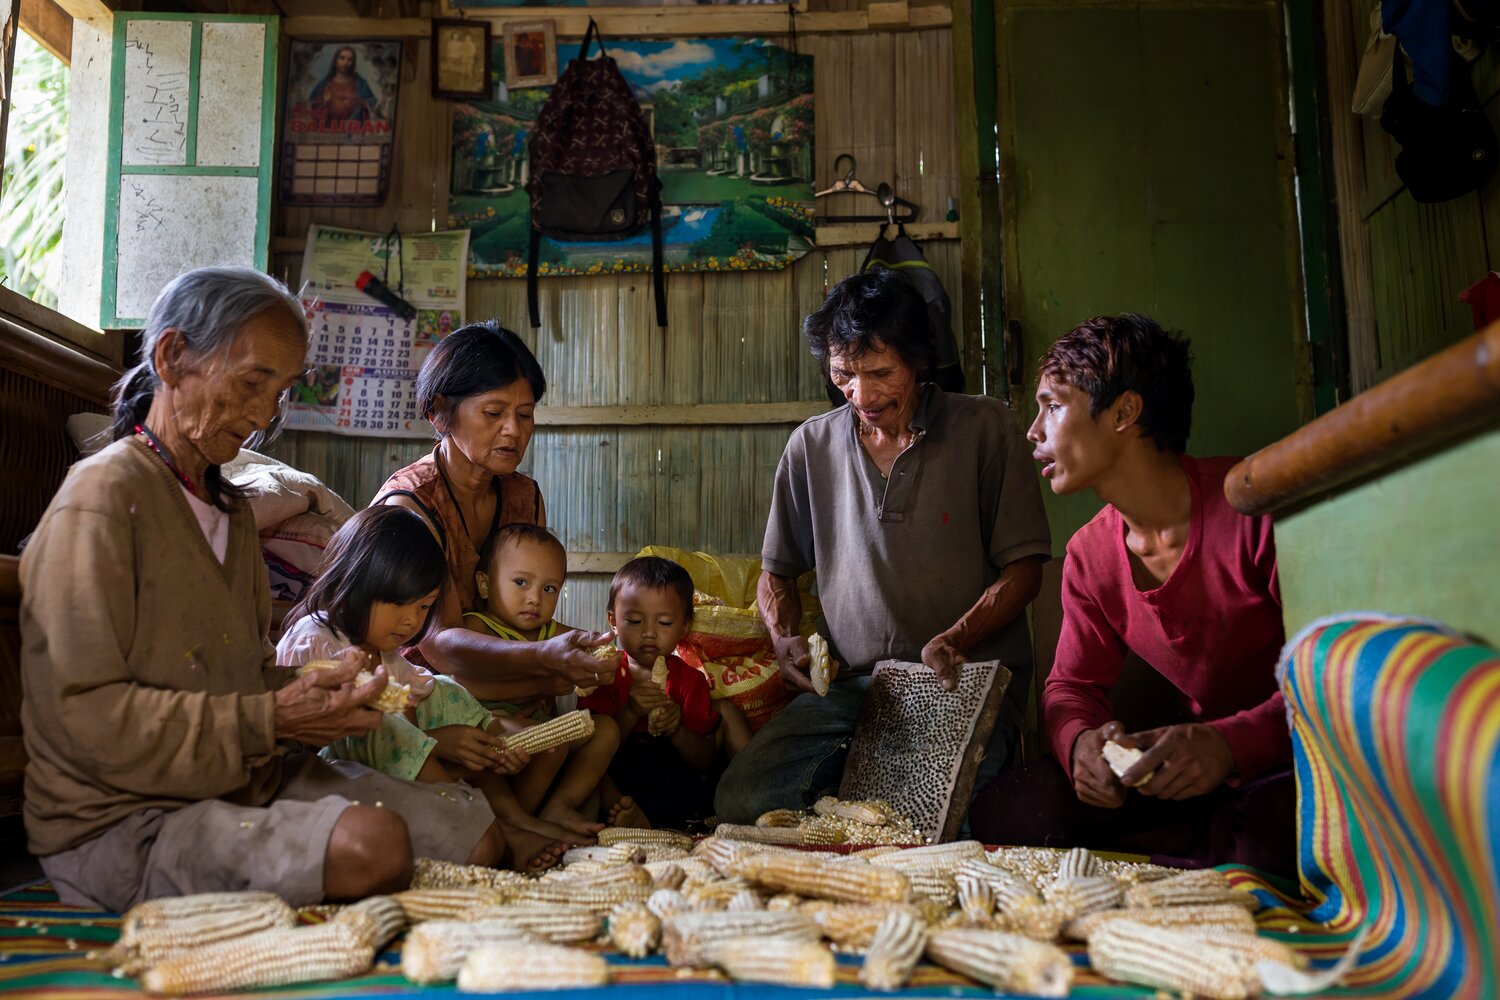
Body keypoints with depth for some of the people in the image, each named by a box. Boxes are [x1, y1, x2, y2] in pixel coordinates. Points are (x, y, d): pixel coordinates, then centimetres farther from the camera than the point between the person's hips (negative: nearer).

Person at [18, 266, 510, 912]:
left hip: (252, 781, 8)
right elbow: (85, 715, -18)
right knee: (370, 844, -32)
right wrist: (271, 719, -21)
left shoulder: (232, 509, 19)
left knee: (476, 836, -6)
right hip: (122, 821, -8)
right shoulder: (104, 497, -11)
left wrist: (316, 694, -4)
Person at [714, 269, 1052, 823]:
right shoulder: (811, 446, 11)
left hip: (966, 679, -2)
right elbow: (776, 572, 22)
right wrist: (785, 638, 1)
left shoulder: (985, 428, 1)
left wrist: (955, 641, -17)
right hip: (849, 682, 3)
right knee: (740, 799, -19)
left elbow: (1023, 569, 0)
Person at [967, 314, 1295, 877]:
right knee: (1001, 813, -14)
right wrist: (1080, 741, -18)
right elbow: (1072, 686, 8)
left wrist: (1231, 744, -34)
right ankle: (1217, 839, -6)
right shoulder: (1089, 556, 1)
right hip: (1184, 756, 5)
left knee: (1282, 825, -42)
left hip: (1290, 756, -5)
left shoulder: (1259, 506, -18)